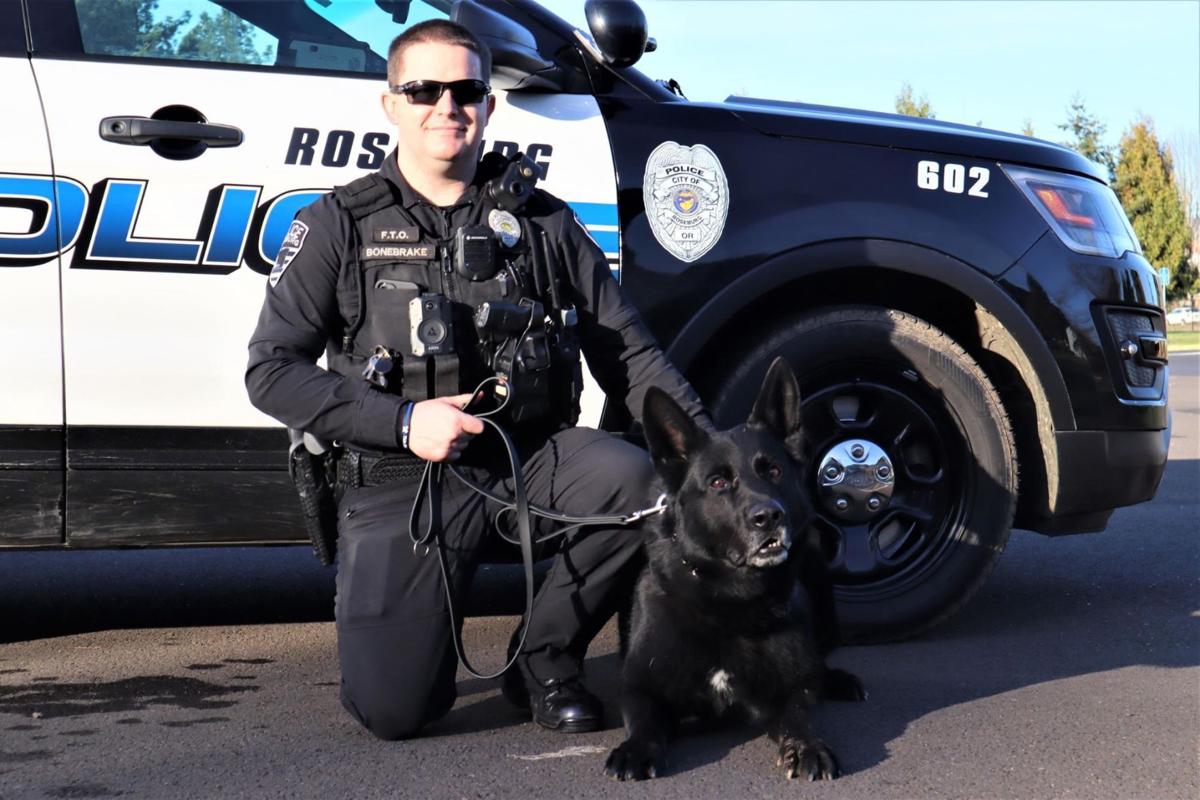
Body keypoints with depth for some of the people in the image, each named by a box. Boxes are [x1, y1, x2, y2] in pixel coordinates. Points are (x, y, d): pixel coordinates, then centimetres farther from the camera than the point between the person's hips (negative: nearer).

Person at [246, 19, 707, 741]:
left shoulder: (542, 223, 9)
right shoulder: (340, 225, 3)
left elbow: (629, 351, 7)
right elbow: (272, 369, -2)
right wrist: (404, 421, -13)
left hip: (533, 456, 2)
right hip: (402, 479, -2)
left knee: (649, 484, -30)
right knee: (392, 709, -17)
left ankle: (544, 660, -4)